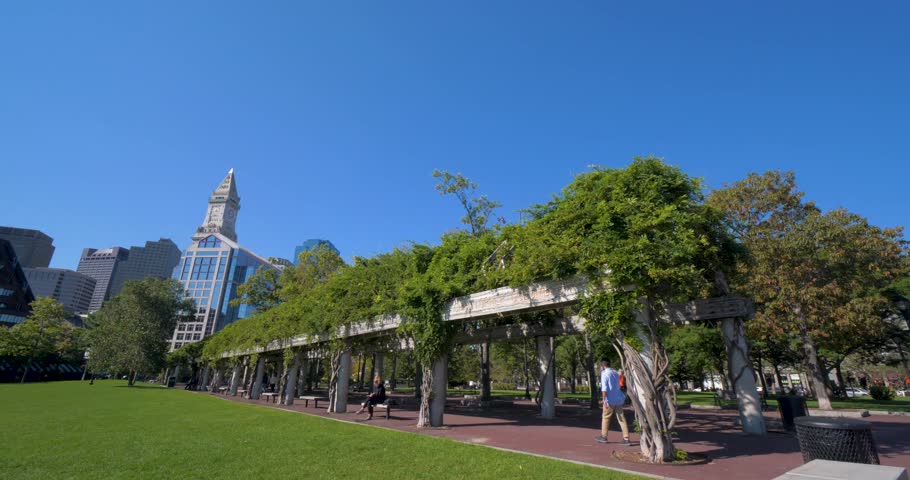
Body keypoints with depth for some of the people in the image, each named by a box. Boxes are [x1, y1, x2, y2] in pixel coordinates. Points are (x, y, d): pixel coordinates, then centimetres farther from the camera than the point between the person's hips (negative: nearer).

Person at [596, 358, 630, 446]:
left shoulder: (604, 373, -7)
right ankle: (626, 438, 1)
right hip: (619, 400, 6)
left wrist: (604, 400, -21)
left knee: (606, 418, 8)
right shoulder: (616, 373, 14)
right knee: (622, 419, 5)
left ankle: (603, 437, 18)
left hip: (610, 400, -6)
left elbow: (604, 387, -18)